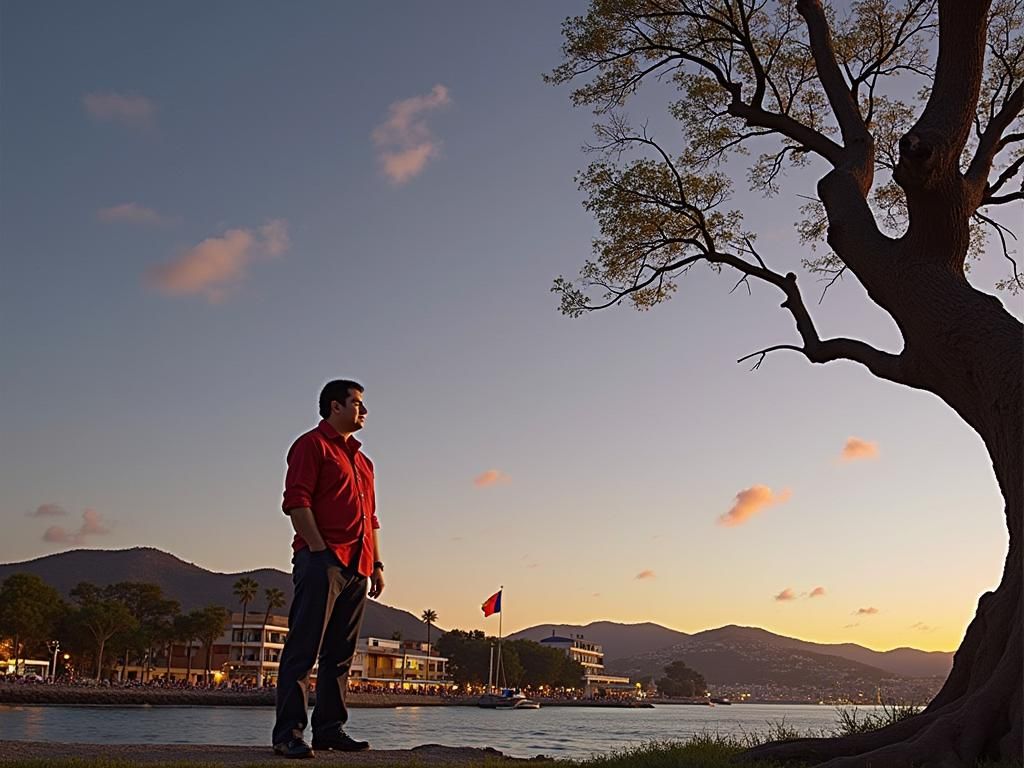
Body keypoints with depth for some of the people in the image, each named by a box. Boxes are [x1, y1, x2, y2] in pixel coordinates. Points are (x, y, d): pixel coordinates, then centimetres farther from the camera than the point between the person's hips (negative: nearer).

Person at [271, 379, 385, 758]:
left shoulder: (362, 460, 25)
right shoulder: (312, 444, 0)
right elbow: (296, 501, -11)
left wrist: (376, 563, 17)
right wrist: (320, 550, -18)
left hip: (357, 567, 8)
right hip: (322, 560, -8)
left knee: (340, 653, 9)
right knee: (304, 647, -9)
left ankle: (330, 729, 14)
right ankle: (288, 733, -7)